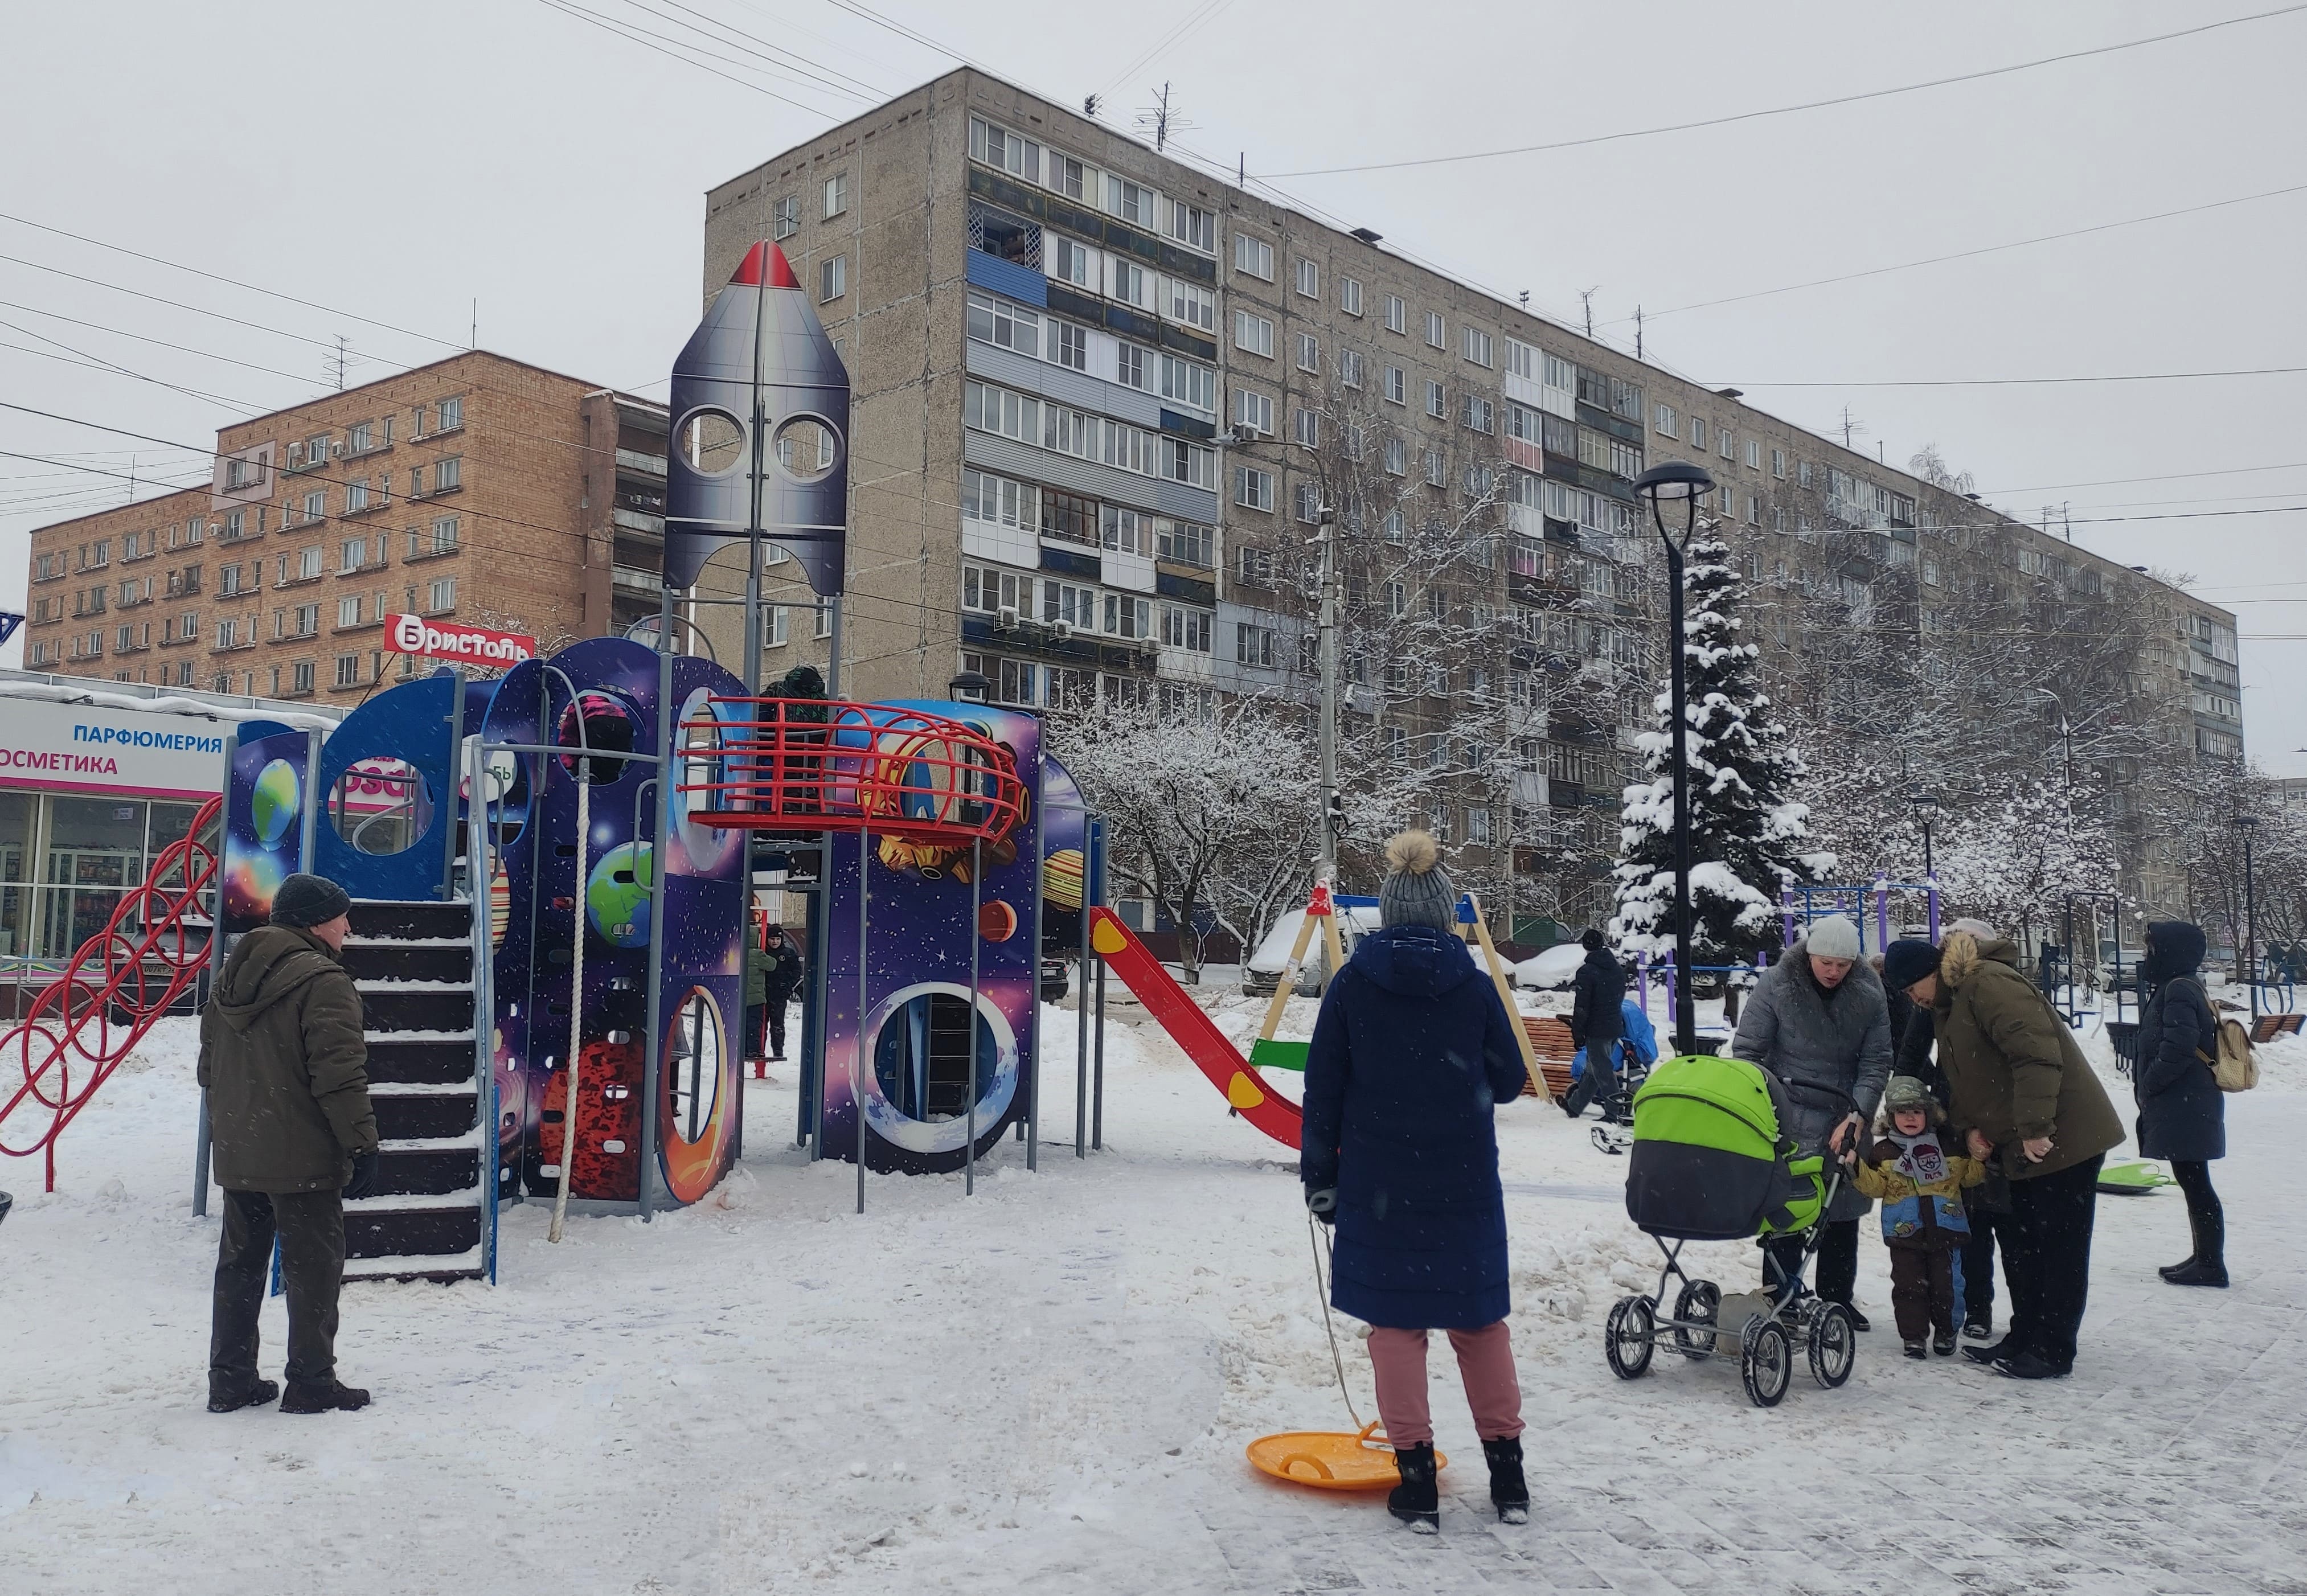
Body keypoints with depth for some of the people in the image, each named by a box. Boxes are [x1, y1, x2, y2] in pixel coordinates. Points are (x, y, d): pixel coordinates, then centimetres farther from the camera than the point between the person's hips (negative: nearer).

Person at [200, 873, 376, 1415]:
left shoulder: (231, 978, 12)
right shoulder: (323, 982, -16)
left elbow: (210, 1068, 19)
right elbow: (339, 1076, -20)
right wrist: (362, 1144, -15)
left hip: (238, 1157, 8)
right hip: (302, 1158, -8)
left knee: (239, 1265, 15)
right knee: (314, 1268, 1)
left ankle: (230, 1381, 21)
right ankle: (311, 1383, 6)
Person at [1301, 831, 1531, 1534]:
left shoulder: (1351, 984, -5)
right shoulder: (1474, 986, -5)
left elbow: (1324, 1089, -3)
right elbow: (1508, 1081, 4)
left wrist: (1320, 1175, 4)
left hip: (1378, 1183, -1)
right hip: (1464, 1183, 1)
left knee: (1395, 1321, 8)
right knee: (1478, 1317, 15)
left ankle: (1417, 1481, 10)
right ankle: (1507, 1473, 21)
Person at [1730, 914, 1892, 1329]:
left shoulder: (1869, 992, -4)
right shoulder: (1776, 984, -11)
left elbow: (1876, 1061, -4)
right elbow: (1748, 1050, -6)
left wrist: (1857, 1116, -16)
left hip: (1846, 1121, 3)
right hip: (1788, 1118, -3)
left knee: (1843, 1213, 12)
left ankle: (1837, 1298, 25)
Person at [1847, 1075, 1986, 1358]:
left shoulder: (1948, 1147, 6)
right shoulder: (1883, 1152, 4)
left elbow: (1969, 1176, 15)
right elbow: (1875, 1186, 0)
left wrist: (1982, 1159, -2)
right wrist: (1856, 1167, -14)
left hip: (1944, 1231, 1)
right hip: (1904, 1232, -1)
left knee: (1945, 1284, 6)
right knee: (1909, 1286, 0)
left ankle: (1945, 1332, 25)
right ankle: (1913, 1337, 8)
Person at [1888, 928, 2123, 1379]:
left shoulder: (1990, 983, -19)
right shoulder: (1948, 1006, 14)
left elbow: (2037, 1053, -28)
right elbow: (1960, 1080, 19)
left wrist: (2035, 1128, -28)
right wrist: (1969, 1128, 2)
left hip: (2063, 1137, -10)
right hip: (2020, 1145, 10)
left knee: (2058, 1244, -2)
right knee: (2020, 1244, 15)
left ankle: (2053, 1352, 5)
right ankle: (2025, 1338, 24)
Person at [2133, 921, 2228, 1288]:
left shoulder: (2178, 989, -15)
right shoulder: (2174, 988, 17)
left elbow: (2179, 1047, -24)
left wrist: (2147, 1085, -15)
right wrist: (2145, 1086, 12)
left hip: (2185, 1107, -10)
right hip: (2183, 1107, 10)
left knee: (2194, 1183, -5)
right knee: (2193, 1183, 14)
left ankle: (2210, 1264, -1)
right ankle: (2205, 1258, 21)